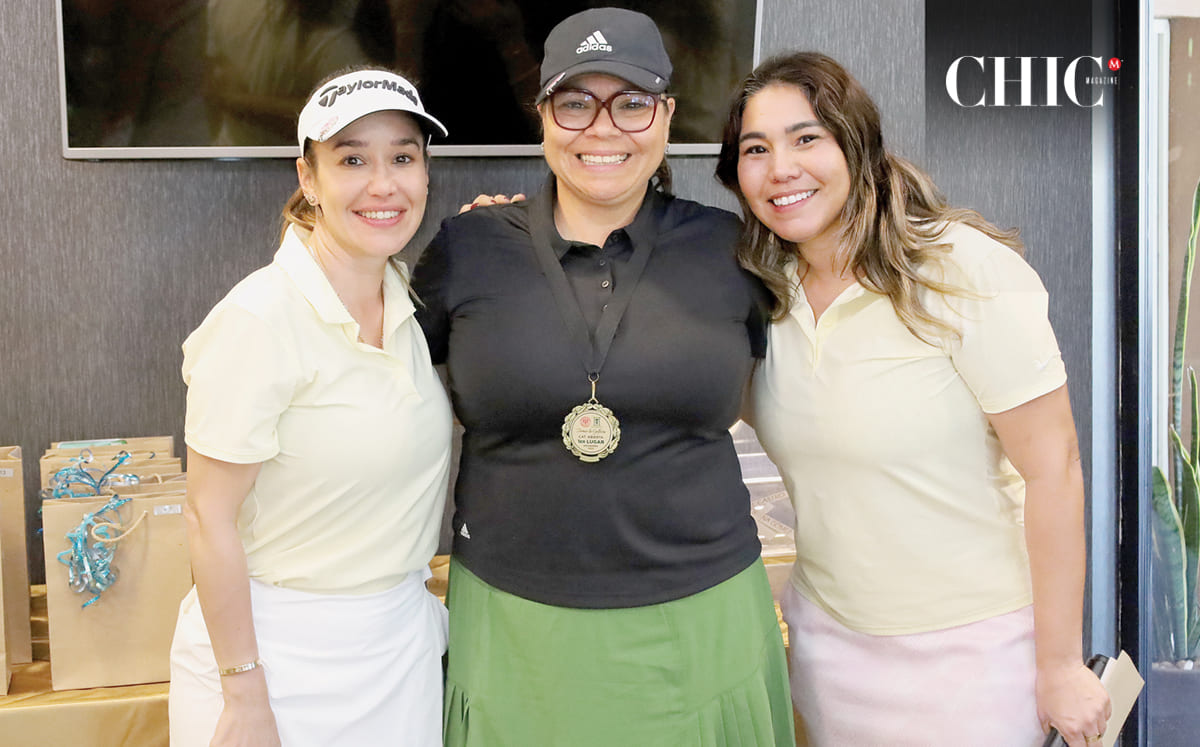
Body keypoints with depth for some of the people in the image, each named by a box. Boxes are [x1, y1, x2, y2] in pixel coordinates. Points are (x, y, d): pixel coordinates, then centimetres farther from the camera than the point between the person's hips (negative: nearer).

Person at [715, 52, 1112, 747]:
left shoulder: (968, 269, -17)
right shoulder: (761, 293, -1)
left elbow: (1053, 469, -16)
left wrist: (1060, 666, -13)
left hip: (974, 645, -4)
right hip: (827, 634, 5)